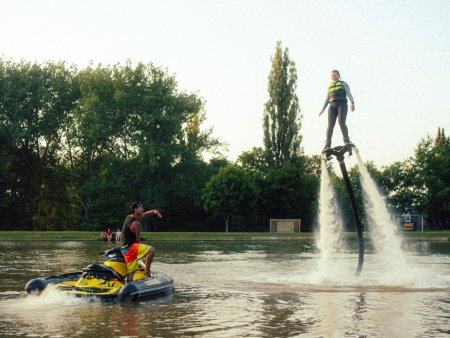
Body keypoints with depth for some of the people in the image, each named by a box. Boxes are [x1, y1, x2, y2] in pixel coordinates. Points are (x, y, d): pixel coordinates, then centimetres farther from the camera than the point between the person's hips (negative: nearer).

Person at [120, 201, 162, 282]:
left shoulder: (129, 217, 13)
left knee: (131, 271, 13)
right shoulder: (136, 223, -15)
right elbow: (137, 239, -7)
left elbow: (144, 215, 23)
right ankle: (147, 271, -17)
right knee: (151, 250, -22)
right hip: (130, 247, -10)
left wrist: (154, 211, 4)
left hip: (124, 248, 10)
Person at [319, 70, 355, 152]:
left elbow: (349, 94, -2)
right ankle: (327, 144, -17)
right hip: (332, 106, 3)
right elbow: (327, 99, 27)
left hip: (342, 104, -3)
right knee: (330, 124, -11)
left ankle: (347, 141, -22)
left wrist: (352, 103, -18)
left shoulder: (343, 84, 12)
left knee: (341, 122, -23)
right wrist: (323, 109, 17)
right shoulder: (330, 86, 25)